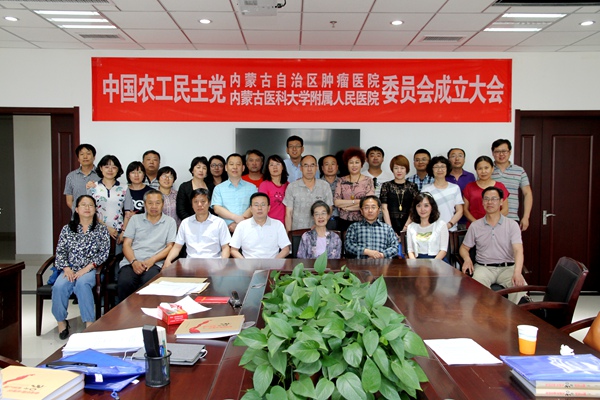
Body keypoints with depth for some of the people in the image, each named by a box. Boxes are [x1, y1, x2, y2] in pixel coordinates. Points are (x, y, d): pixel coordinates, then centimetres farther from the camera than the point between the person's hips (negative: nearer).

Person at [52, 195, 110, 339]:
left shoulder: (101, 229, 8)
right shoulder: (67, 229, 14)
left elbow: (104, 253, -1)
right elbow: (60, 251, 9)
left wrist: (87, 268, -13)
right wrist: (66, 268, -9)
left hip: (91, 270, -2)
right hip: (70, 269, 2)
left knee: (82, 283, -35)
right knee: (59, 286, -29)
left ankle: (89, 322, -29)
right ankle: (61, 321, -9)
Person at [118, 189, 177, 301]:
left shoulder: (170, 222, 15)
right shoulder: (135, 219, 19)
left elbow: (170, 247, 8)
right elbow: (126, 244, 13)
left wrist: (152, 260, -8)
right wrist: (134, 261, -7)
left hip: (154, 264, -1)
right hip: (131, 262, 2)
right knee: (124, 283, -31)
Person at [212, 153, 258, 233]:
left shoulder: (251, 187, 13)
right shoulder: (218, 188, 14)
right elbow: (217, 209, 2)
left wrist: (238, 224, -12)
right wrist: (236, 217, -12)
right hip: (225, 230, 0)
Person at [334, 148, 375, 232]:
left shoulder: (368, 181, 2)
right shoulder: (342, 181, 7)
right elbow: (336, 202, -4)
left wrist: (346, 206, -6)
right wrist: (355, 201, -11)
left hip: (362, 222, -1)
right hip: (344, 222, 2)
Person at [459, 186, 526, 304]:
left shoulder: (512, 225, 3)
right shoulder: (475, 226, 10)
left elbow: (518, 250, -10)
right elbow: (464, 248, 19)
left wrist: (517, 272, -29)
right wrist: (467, 259, -7)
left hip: (507, 267, 0)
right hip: (483, 267, 0)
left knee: (520, 285, -33)